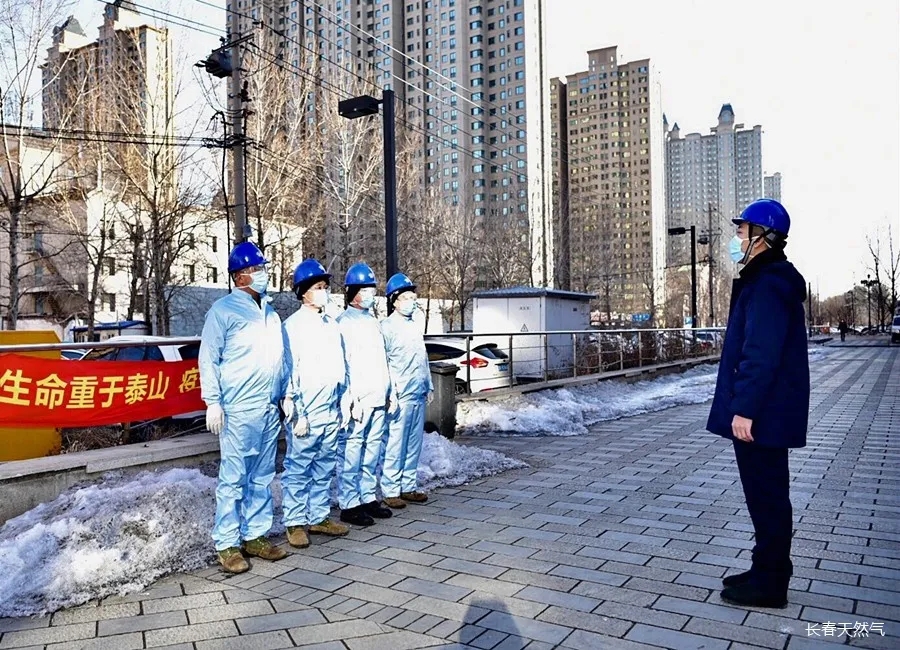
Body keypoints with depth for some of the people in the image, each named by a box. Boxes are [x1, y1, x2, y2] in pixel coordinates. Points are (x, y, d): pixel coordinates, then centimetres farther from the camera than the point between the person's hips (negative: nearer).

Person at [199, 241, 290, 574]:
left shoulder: (270, 311, 16)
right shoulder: (224, 309, -4)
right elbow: (208, 359, -6)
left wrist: (286, 394, 15)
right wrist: (213, 403, -11)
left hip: (270, 409, 7)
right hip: (239, 409, -6)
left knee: (262, 477, 11)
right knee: (234, 478, -2)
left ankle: (255, 535, 21)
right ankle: (227, 544, 7)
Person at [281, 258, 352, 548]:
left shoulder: (332, 324, 14)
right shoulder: (293, 325, -7)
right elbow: (289, 372, -10)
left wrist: (344, 403, 15)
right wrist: (298, 414, -12)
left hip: (332, 410, 7)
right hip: (307, 412, -7)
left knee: (325, 468, 13)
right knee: (298, 468, 1)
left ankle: (319, 517, 23)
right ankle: (295, 523, 11)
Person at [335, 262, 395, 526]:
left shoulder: (373, 321, 19)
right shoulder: (344, 322, -5)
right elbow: (342, 364, -12)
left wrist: (390, 393, 18)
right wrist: (353, 399, -17)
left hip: (378, 399, 8)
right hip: (359, 400, -8)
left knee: (373, 450, 12)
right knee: (352, 450, -5)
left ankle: (368, 497, 21)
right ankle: (349, 504, 2)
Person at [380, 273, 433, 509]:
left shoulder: (415, 326, 17)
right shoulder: (387, 326, -6)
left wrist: (429, 386, 20)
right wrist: (391, 393, -14)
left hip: (419, 395, 8)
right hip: (400, 397, -7)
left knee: (414, 445, 11)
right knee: (395, 445, -4)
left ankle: (409, 487, 20)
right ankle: (390, 491, 4)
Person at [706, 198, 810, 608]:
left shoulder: (767, 285, -17)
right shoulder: (770, 281, 16)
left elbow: (761, 355, -24)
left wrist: (744, 408, -23)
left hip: (761, 415, -11)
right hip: (766, 412, 11)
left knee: (765, 495, -1)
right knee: (766, 493, 16)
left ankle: (769, 584, 10)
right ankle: (768, 573, 27)